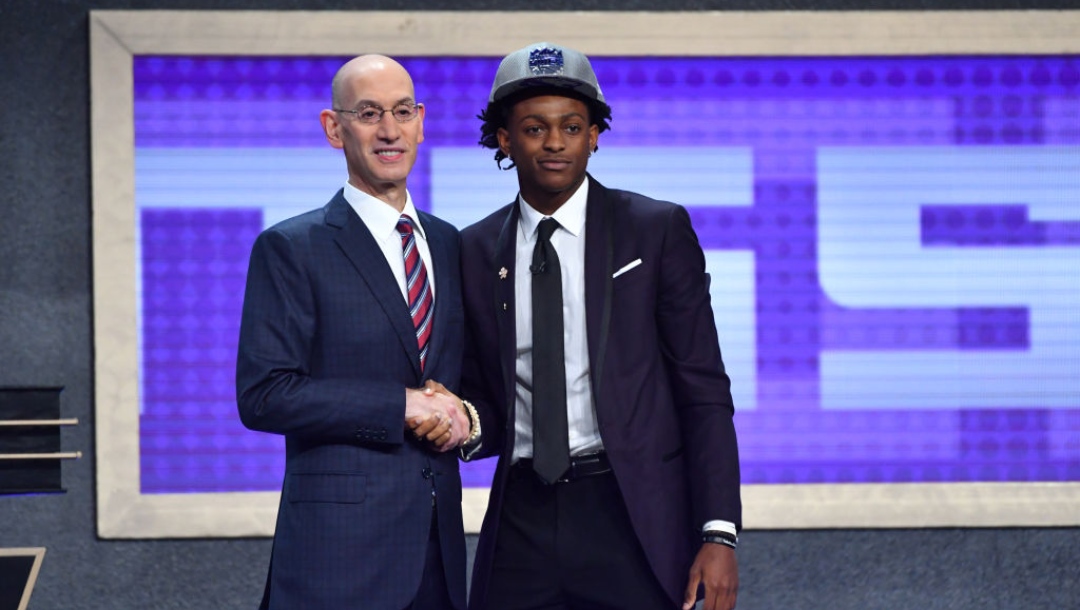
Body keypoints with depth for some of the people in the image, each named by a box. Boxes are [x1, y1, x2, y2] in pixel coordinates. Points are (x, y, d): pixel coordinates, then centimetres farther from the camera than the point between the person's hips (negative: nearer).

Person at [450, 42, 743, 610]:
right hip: (521, 522, 3)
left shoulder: (657, 229, 0)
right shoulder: (475, 251, 9)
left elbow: (704, 391, -2)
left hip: (632, 521, -3)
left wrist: (719, 534, -10)